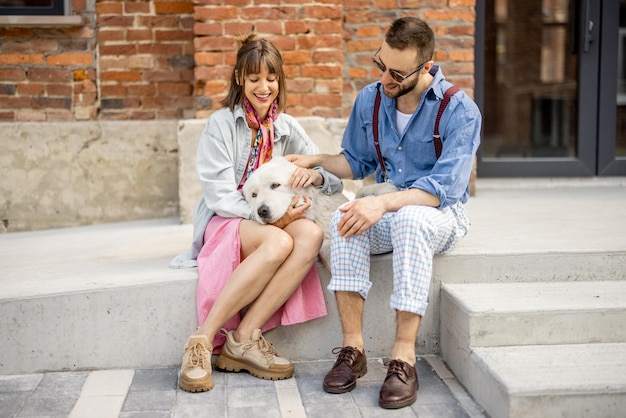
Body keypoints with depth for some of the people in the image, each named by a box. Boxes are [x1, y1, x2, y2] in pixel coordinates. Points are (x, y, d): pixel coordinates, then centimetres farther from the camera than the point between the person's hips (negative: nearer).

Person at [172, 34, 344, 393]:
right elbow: (220, 197, -12)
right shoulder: (222, 123, -4)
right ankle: (203, 340, -29)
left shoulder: (287, 128, 10)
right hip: (224, 221, -4)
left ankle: (243, 338, -30)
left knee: (311, 235, -30)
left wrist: (315, 175, -16)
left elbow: (336, 179, 8)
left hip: (273, 220, 5)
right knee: (278, 243, -37)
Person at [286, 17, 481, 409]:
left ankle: (404, 357, -37)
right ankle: (352, 348, -28)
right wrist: (316, 160, -2)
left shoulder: (460, 111, -15)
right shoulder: (370, 100, 2)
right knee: (343, 218, -30)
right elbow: (358, 161, 17)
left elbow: (445, 187, -23)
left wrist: (383, 203, -36)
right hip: (387, 210, 4)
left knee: (411, 218, -40)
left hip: (441, 214, -4)